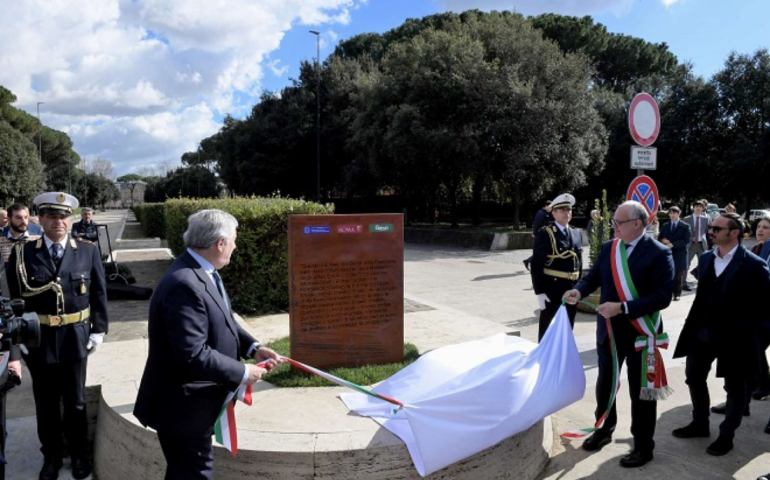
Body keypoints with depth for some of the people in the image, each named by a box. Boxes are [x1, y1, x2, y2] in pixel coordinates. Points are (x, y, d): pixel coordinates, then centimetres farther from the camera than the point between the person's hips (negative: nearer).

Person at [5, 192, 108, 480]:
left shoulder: (88, 253, -1)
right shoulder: (22, 254, -4)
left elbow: (98, 295, 2)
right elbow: (15, 298, -1)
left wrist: (98, 330, -1)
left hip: (76, 338, 0)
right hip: (38, 340, 0)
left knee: (75, 401, 15)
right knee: (46, 403, 14)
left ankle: (79, 453, 34)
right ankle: (51, 455, 33)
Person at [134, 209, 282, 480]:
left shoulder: (202, 273, 4)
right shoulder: (185, 285, -30)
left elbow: (221, 324, 14)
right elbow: (193, 356, -32)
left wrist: (253, 348, -1)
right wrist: (242, 373, -20)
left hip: (191, 402, 10)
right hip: (184, 407, -10)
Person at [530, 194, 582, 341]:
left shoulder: (577, 233, 11)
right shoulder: (545, 234, -9)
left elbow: (579, 261, 15)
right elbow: (536, 264, -13)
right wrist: (539, 292, -17)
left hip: (572, 289, 6)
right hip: (552, 289, -6)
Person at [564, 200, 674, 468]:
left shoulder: (659, 253, -17)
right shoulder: (608, 248, 0)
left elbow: (662, 297, -22)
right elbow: (594, 276, 6)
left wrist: (622, 307, -29)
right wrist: (579, 291, -16)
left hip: (639, 332, -5)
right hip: (609, 329, 6)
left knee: (640, 391, 10)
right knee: (605, 382, 20)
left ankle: (643, 446, 29)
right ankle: (604, 429, 42)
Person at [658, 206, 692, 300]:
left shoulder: (685, 226, 3)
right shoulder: (664, 226, 16)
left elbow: (686, 240, -7)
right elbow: (659, 239, 15)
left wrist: (673, 244, -17)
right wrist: (663, 240, -10)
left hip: (679, 254, -3)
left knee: (678, 274, 2)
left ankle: (677, 294, 10)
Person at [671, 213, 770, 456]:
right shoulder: (705, 258, 5)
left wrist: (749, 327, -9)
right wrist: (695, 322, 10)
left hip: (734, 336, -6)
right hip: (702, 332, 6)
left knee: (735, 387, 11)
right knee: (694, 377, 17)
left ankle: (726, 435, 25)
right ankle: (699, 423, 35)